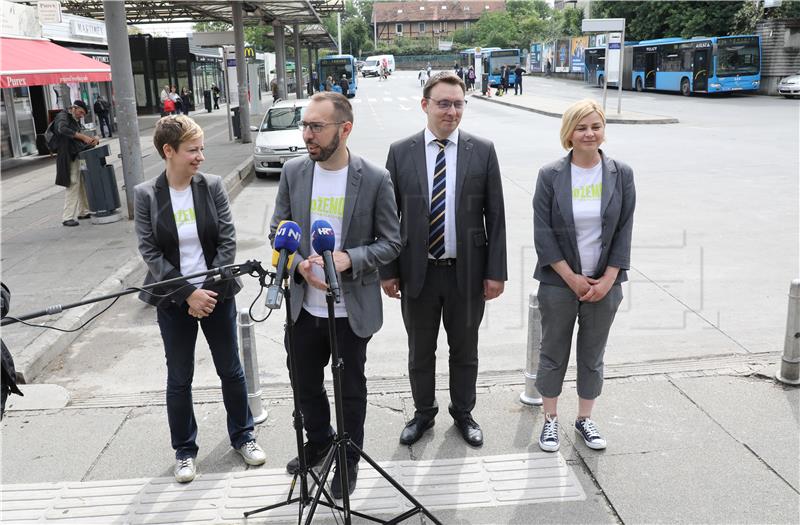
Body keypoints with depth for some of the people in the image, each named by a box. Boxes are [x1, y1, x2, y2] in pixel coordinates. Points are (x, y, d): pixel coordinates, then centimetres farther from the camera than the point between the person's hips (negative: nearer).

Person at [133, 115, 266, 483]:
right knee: (179, 379, 11)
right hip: (173, 301, -1)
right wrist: (188, 293, -16)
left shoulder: (212, 186, -5)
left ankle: (242, 436, 33)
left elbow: (227, 241, -6)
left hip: (216, 294, 1)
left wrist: (210, 290, -13)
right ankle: (184, 450, 29)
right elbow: (150, 252, -9)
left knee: (231, 370, 13)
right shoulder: (145, 195, -6)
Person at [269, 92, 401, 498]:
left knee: (350, 389, 15)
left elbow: (390, 242, -7)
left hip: (352, 308, -3)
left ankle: (348, 459, 38)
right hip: (304, 305, 3)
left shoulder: (375, 179, -12)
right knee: (304, 382, 20)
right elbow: (277, 231, 5)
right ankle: (318, 442, 48)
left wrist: (349, 259, -24)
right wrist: (300, 265, -15)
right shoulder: (293, 172, -3)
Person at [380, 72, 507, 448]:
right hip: (418, 272, 0)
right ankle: (423, 413, 36)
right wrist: (388, 270, -2)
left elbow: (495, 215, -2)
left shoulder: (483, 151, -2)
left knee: (465, 350, 16)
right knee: (420, 351, 15)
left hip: (467, 273, 0)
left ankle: (463, 413, 37)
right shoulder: (401, 152, -2)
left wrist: (496, 272, -5)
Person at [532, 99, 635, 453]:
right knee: (553, 353, 10)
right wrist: (571, 277, -12)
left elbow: (624, 231, 0)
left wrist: (608, 279, -7)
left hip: (604, 283, 2)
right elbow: (542, 232, -8)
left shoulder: (621, 174, -1)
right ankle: (550, 420, 26)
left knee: (592, 355, 14)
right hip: (559, 281, -1)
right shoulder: (551, 176, -6)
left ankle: (584, 418, 31)